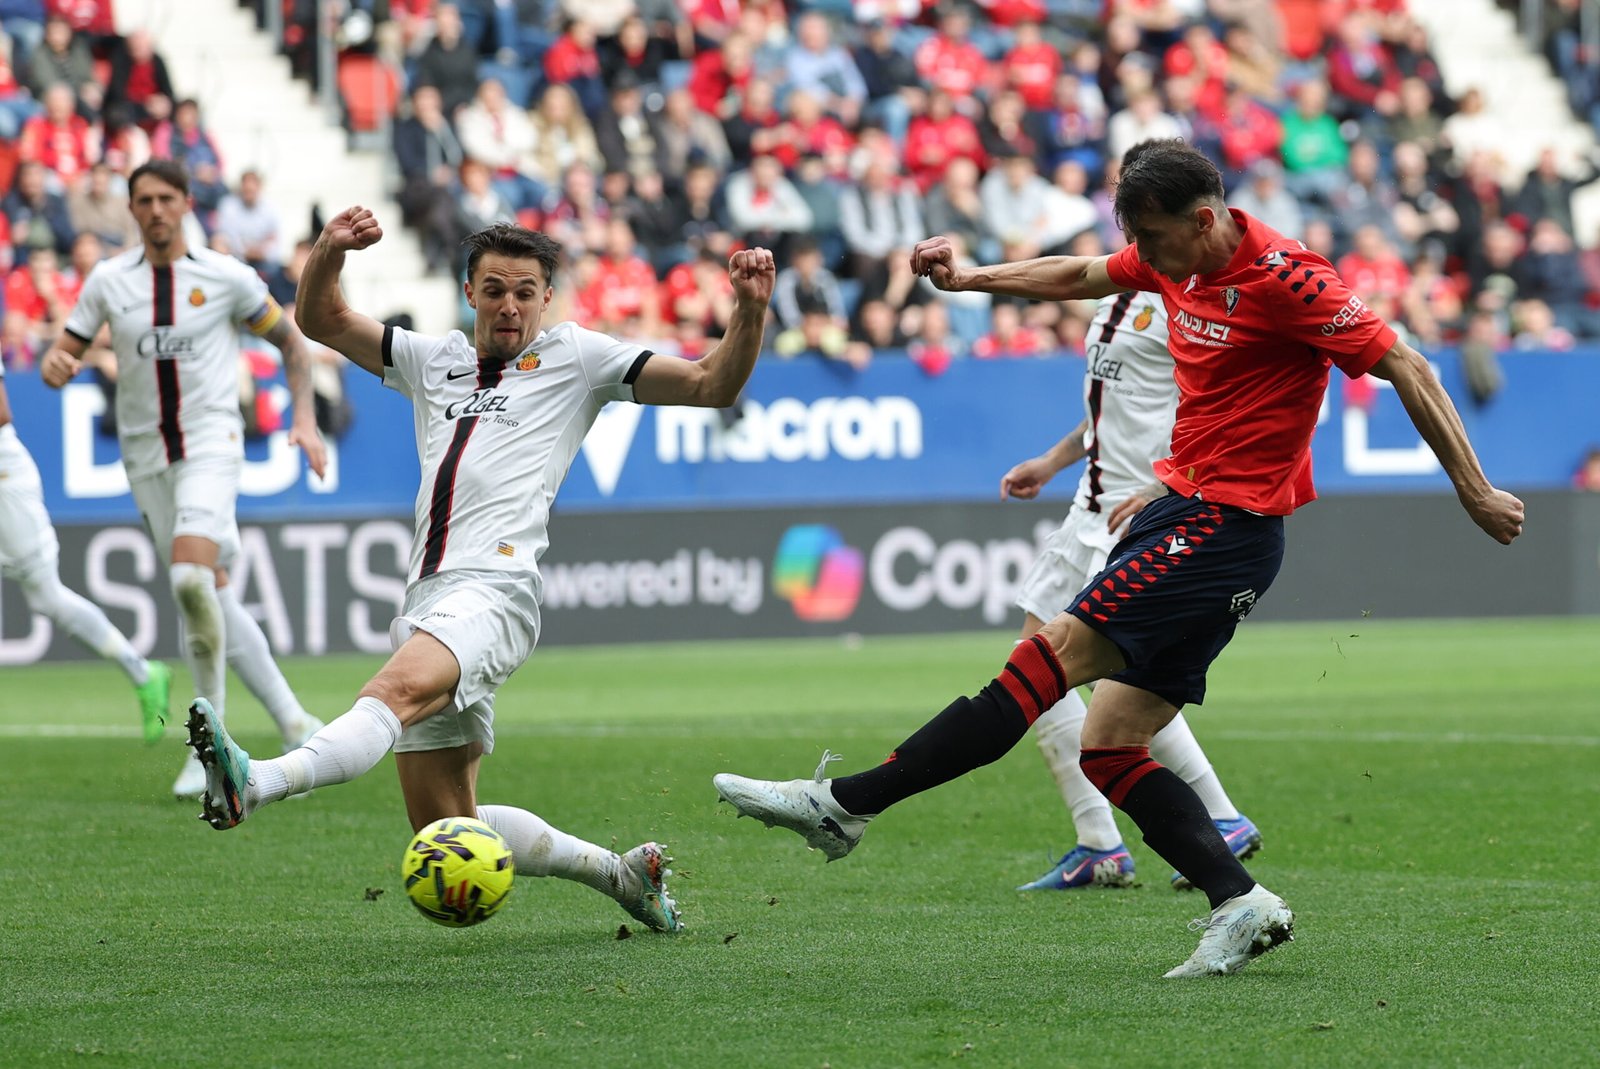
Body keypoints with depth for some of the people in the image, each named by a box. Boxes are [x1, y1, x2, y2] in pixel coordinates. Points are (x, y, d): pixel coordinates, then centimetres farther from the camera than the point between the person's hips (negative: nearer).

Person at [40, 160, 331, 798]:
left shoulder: (227, 277, -2)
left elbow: (291, 343, 10)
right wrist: (56, 366, -18)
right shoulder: (108, 280, 4)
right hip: (146, 452, 4)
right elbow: (63, 355, 7)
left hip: (211, 441, -4)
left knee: (191, 576, -25)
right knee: (213, 596, 2)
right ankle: (294, 726, 13)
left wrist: (305, 419, -1)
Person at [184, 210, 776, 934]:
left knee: (396, 691, -37)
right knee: (447, 832, 6)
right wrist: (329, 253, 5)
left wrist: (750, 309, -7)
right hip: (428, 598, 7)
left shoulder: (575, 357, 13)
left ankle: (254, 784, -62)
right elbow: (320, 321, 25)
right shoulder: (434, 362, 26)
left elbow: (712, 386, 10)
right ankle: (621, 873, 21)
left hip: (494, 591, -7)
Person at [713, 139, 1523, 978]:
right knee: (1108, 749, 3)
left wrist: (1475, 492, -12)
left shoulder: (1283, 279, -16)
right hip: (1180, 508, 10)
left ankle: (843, 804, -14)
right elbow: (1081, 277, 28)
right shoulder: (1177, 258, 8)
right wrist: (969, 277, 22)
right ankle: (1241, 905, 1)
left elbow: (1406, 369, -13)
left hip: (1225, 525, -10)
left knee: (1050, 659, -13)